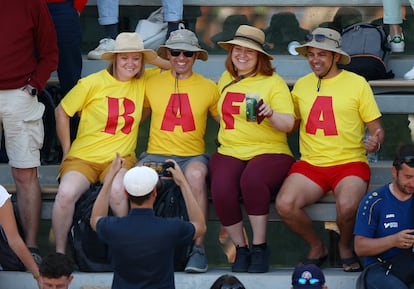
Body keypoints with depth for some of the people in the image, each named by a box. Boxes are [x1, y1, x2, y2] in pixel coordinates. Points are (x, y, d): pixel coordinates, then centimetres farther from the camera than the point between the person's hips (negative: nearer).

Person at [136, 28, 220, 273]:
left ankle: (198, 248, -32)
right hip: (156, 154, 1)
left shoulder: (208, 88, 11)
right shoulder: (152, 84, 13)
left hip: (193, 156, -1)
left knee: (196, 174, -38)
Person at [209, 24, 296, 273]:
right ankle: (241, 249, -12)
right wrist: (225, 138, 15)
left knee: (252, 178, -38)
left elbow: (288, 124, -5)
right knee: (222, 189, -31)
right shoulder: (226, 80, 17)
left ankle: (260, 248, -22)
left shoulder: (274, 82, 3)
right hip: (229, 153, 3)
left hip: (270, 152, -3)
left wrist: (270, 114, -25)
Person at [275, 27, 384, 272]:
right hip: (310, 164, 3)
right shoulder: (301, 85, 14)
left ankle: (345, 246, 3)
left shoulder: (357, 83, 4)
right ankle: (317, 247, 4)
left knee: (347, 206, -34)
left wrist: (375, 141, -17)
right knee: (285, 204, -26)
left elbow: (376, 128, 6)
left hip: (350, 163, -3)